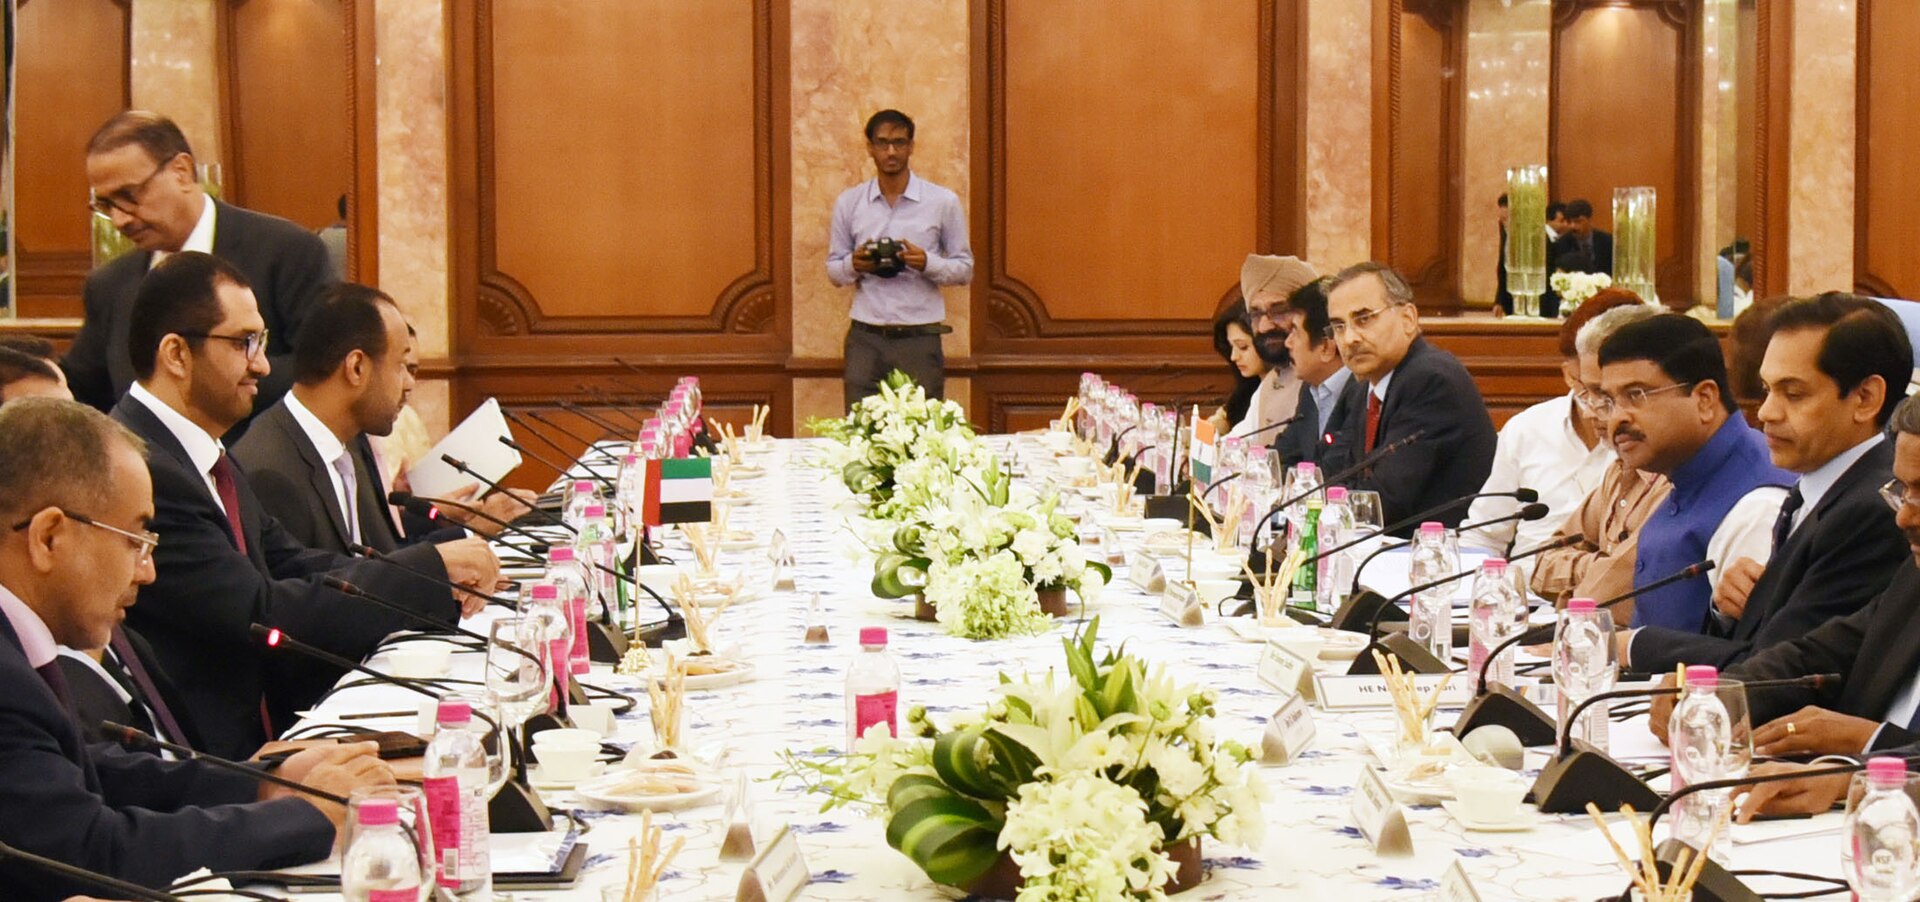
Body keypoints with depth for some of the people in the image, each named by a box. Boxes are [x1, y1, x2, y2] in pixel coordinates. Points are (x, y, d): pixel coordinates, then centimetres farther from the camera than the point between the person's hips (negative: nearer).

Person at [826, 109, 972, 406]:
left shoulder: (943, 202, 2)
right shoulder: (848, 203, 7)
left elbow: (965, 269, 5)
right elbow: (833, 270, 13)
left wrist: (927, 263, -14)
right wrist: (854, 264, -10)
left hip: (920, 339, -1)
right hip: (866, 339, 1)